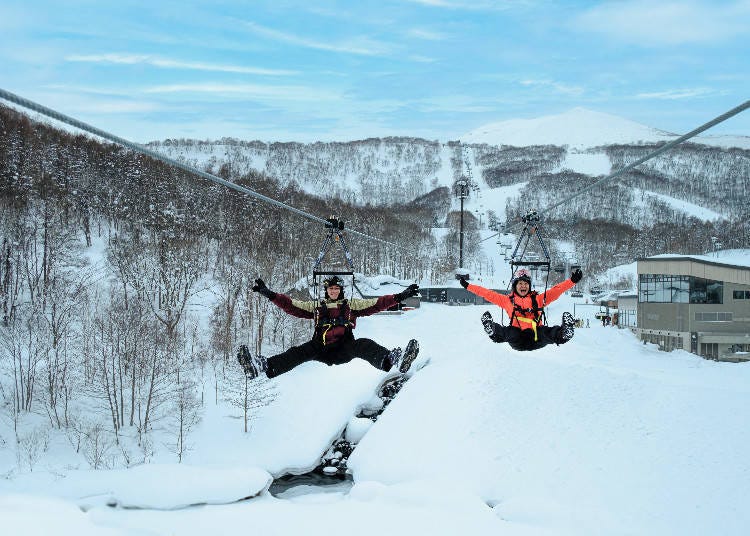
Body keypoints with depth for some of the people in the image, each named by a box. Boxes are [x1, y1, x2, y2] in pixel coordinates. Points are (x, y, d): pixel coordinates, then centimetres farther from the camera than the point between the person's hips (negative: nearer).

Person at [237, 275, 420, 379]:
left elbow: (376, 304, 14)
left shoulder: (351, 305, 21)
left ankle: (391, 361, -62)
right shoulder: (316, 306, 23)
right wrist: (269, 294, 7)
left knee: (364, 345, -31)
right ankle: (264, 366, -52)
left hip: (344, 349, -1)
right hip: (321, 349, 1)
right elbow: (291, 305, 17)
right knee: (301, 351, -27)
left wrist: (400, 297, 4)